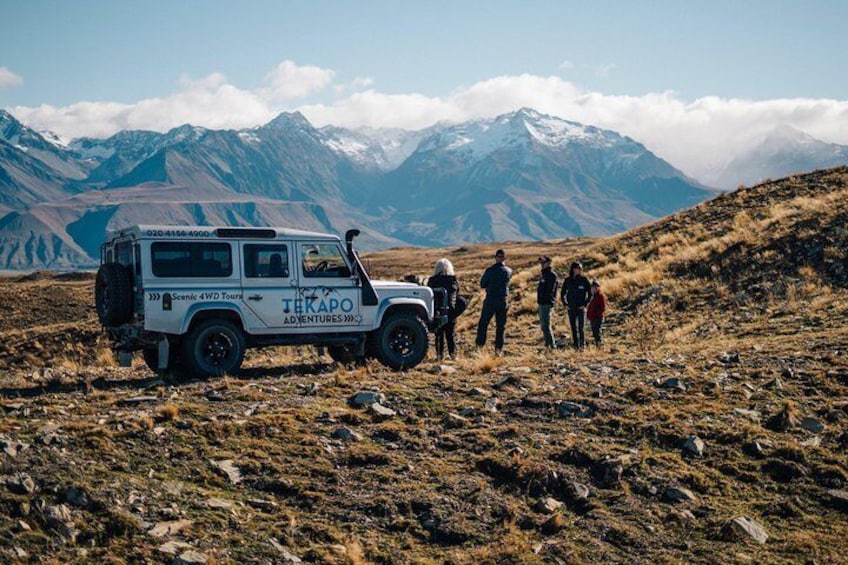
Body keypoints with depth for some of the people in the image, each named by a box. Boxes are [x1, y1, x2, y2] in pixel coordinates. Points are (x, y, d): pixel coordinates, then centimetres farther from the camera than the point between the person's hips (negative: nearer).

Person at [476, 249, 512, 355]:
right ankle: (499, 348, 10)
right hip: (504, 301, 3)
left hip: (491, 300, -3)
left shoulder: (490, 270, -11)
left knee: (483, 323, 9)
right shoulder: (509, 271, -1)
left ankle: (480, 344, 6)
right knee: (501, 326, 10)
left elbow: (482, 284, -2)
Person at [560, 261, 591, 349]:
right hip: (570, 308, 3)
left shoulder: (584, 280, -2)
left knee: (580, 328, -9)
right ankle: (576, 346, 14)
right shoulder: (567, 280, 4)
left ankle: (582, 345, 2)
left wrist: (585, 305, -5)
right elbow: (562, 294, 14)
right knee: (573, 328, 6)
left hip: (581, 308, -3)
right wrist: (565, 304, 5)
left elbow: (590, 294, 1)